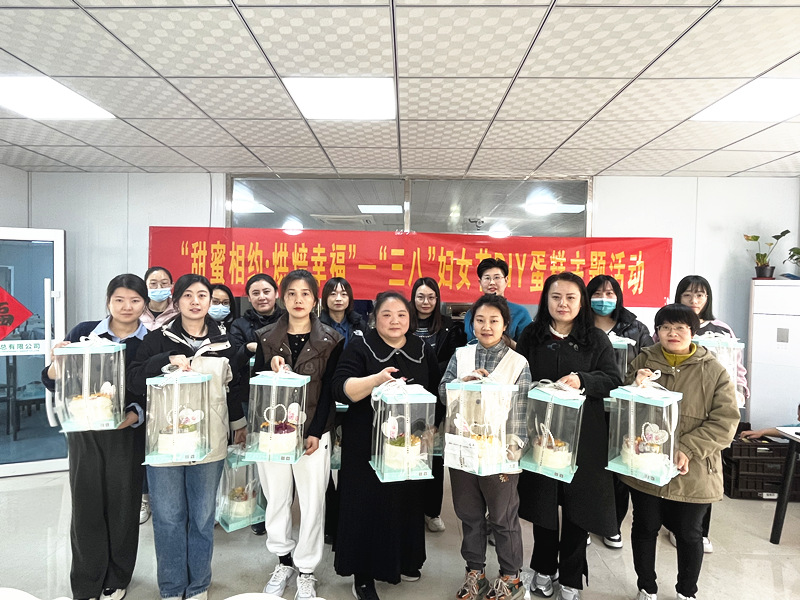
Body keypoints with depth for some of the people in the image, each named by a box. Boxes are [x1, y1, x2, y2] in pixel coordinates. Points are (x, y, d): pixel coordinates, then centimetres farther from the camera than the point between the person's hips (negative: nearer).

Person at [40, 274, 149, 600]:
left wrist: (132, 417, -20)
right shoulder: (84, 332, 0)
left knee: (123, 507, 9)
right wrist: (57, 362, -17)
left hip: (129, 435, -1)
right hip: (84, 433, 1)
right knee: (86, 507, 7)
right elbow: (53, 383, 3)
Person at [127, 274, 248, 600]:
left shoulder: (225, 343, 5)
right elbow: (133, 380, -9)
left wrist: (239, 422, 19)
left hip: (210, 444, 2)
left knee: (203, 518, 12)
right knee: (168, 518, 8)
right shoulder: (159, 339, -1)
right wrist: (167, 361, -23)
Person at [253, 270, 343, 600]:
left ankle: (306, 571, 23)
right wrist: (273, 371, -16)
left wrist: (316, 432, -9)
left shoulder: (330, 340, -1)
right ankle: (284, 559, 33)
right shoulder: (266, 337, 5)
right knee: (276, 498, 10)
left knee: (312, 502, 4)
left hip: (313, 432, -2)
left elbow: (329, 390, -2)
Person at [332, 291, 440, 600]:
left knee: (406, 502, 13)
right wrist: (377, 379, -34)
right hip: (367, 444, -4)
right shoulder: (359, 347, -8)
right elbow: (341, 389, -20)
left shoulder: (422, 350, 5)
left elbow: (435, 392, 13)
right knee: (367, 505, 4)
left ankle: (401, 562, 36)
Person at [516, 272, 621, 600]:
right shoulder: (531, 336, 4)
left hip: (583, 434, -1)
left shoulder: (597, 339, 2)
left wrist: (582, 380, -20)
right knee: (542, 500, 12)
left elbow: (613, 379, -3)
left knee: (577, 505, 8)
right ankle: (543, 568, 34)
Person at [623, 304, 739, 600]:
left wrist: (688, 450, -19)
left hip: (693, 473, -1)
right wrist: (636, 387, -19)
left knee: (689, 534, 17)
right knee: (645, 528, 15)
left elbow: (725, 421, -9)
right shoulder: (642, 362, 0)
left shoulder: (713, 370, -4)